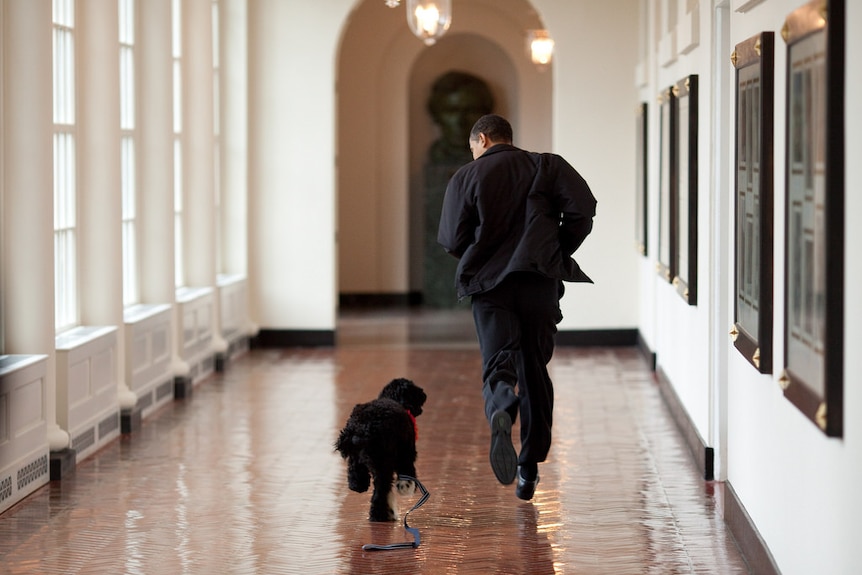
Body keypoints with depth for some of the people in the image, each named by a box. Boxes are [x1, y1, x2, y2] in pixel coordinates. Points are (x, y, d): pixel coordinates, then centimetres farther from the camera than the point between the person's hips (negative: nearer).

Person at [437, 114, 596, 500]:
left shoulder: (466, 178, 7)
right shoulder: (546, 166, 10)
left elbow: (451, 240, 2)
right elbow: (582, 209, -4)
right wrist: (560, 251, 9)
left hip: (489, 284, -1)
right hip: (540, 280, 2)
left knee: (498, 362, -7)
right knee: (534, 370, 11)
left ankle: (500, 414, -44)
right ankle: (530, 469, 14)